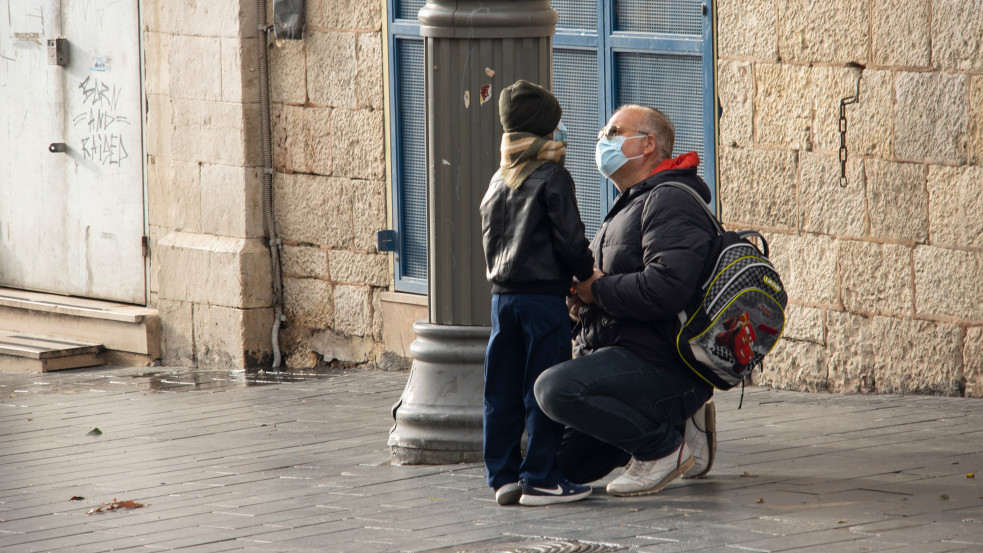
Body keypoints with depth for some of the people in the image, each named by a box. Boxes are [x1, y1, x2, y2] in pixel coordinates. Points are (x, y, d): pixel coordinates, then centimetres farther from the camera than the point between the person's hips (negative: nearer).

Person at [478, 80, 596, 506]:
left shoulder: (497, 183, 12)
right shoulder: (553, 178, -9)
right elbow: (570, 240, -11)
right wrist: (588, 275, 5)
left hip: (502, 293, 7)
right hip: (544, 295, -7)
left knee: (502, 391, 8)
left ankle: (503, 476, 11)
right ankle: (540, 478, -2)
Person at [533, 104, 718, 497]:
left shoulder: (670, 203, -14)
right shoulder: (628, 207, 21)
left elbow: (666, 288, -30)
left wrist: (597, 290, -16)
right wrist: (582, 292, 5)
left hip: (661, 363, -11)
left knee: (556, 388, -32)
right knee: (565, 463, 13)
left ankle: (665, 446, -14)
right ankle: (675, 425, 16)